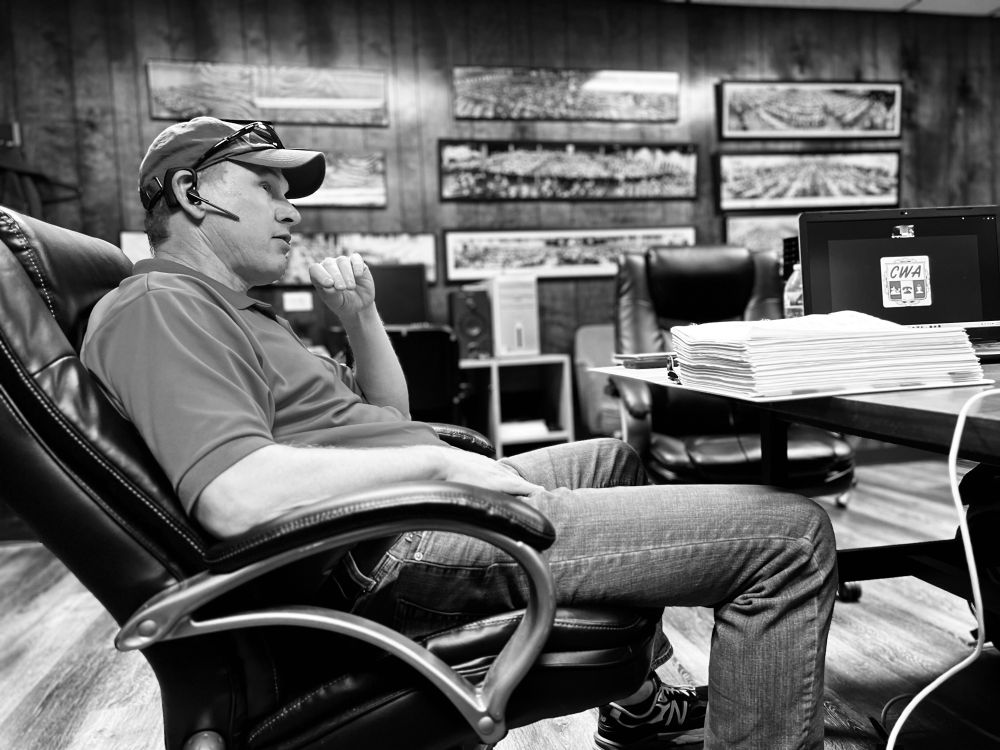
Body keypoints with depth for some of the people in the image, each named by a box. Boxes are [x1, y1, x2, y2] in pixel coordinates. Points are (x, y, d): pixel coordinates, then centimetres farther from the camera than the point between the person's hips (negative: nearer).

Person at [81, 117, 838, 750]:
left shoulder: (234, 306, 21)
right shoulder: (157, 306, -10)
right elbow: (236, 497, -27)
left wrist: (363, 317, 7)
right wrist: (438, 459, -19)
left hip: (424, 501, 11)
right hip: (398, 547, -11)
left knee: (620, 457, 33)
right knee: (790, 535, -12)